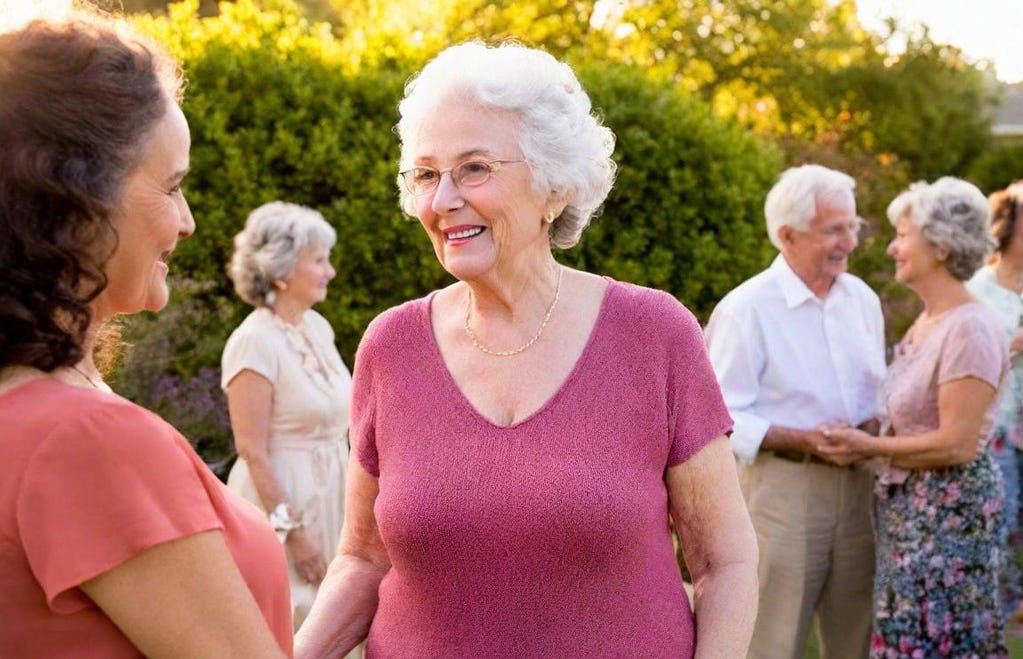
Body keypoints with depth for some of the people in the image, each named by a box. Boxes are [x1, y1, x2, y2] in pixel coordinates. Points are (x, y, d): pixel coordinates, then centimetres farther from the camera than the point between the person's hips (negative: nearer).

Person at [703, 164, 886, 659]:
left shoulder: (862, 298, 9)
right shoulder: (746, 308, -10)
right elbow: (724, 419, -12)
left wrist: (875, 423, -2)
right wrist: (804, 440, -21)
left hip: (856, 483, 6)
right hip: (783, 486, -6)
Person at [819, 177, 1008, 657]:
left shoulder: (970, 329, -19)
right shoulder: (927, 320, 9)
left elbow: (956, 444, -22)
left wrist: (869, 447, -15)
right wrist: (868, 439, 4)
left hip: (949, 509, -9)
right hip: (909, 504, 9)